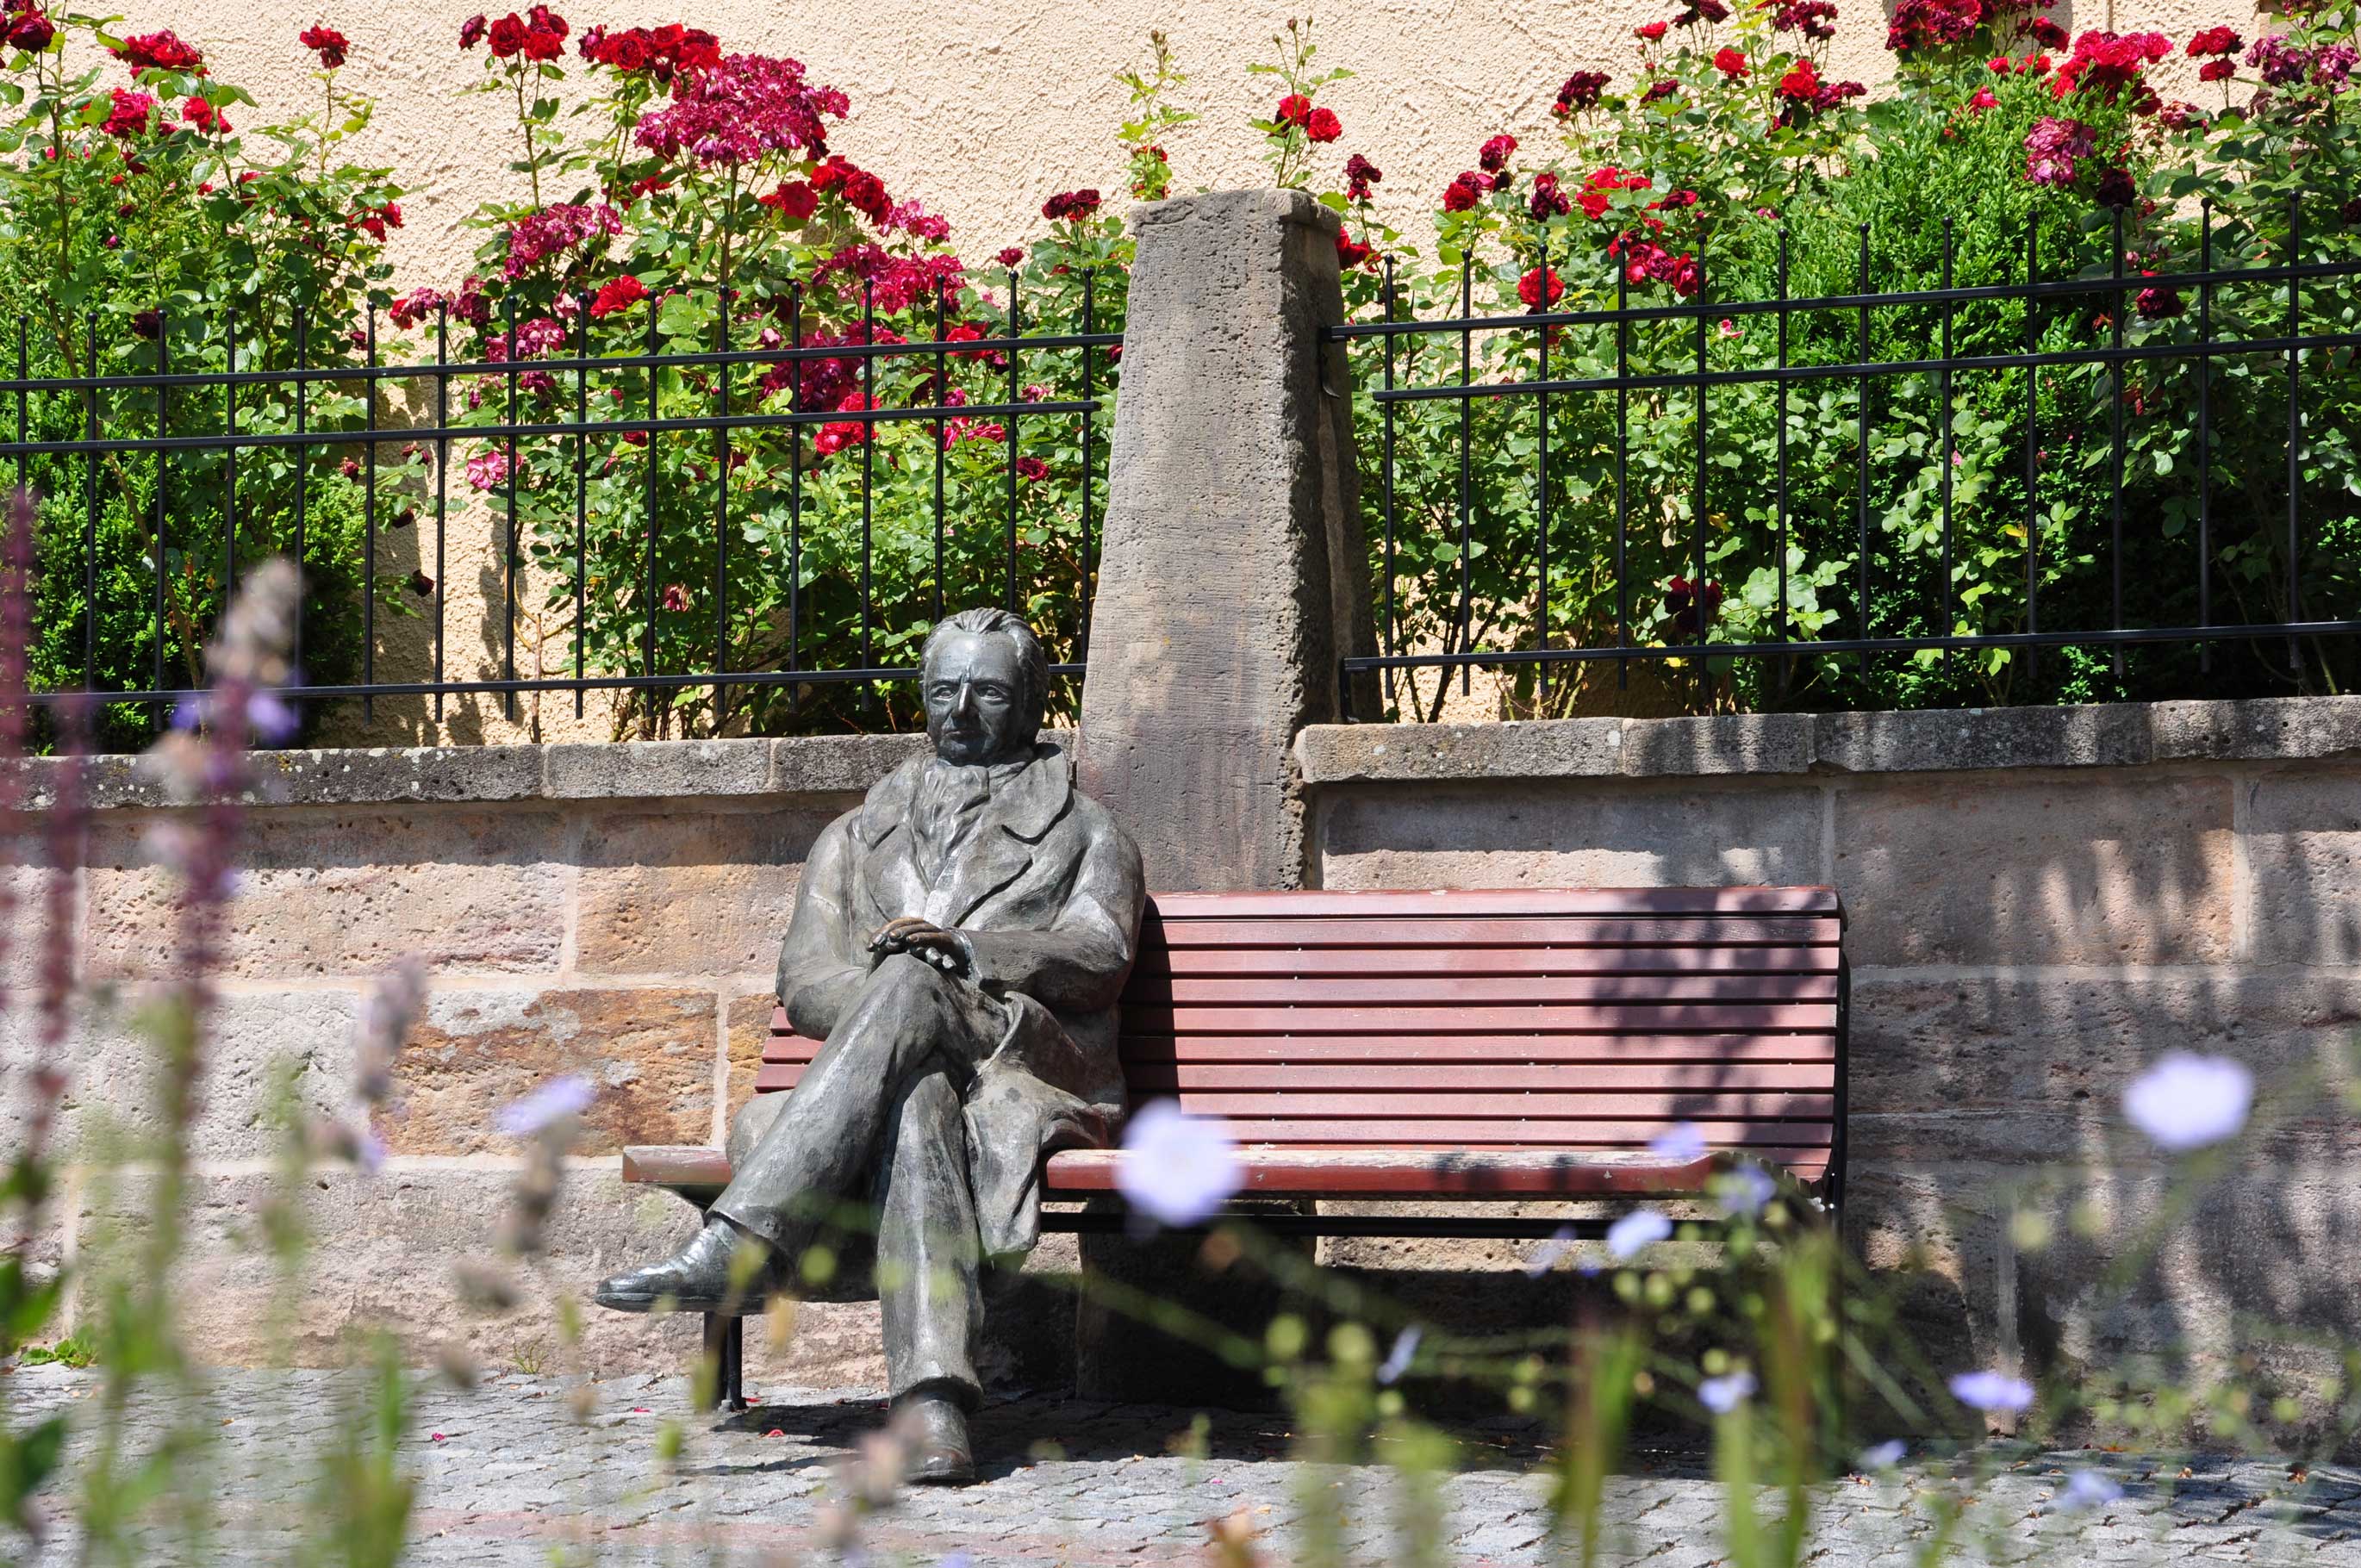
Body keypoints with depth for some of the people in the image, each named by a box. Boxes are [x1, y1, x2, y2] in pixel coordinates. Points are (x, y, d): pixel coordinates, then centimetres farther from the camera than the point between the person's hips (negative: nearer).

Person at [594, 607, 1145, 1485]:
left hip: (1035, 1069, -2)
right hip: (908, 1070, 2)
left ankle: (741, 1247, -53)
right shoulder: (861, 836, 29)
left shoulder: (1083, 833, 23)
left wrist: (964, 950, -16)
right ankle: (931, 1396, -60)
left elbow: (1101, 958, 2)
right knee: (916, 1106, -40)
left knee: (910, 984, -38)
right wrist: (892, 1015, -11)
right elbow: (803, 978, 14)